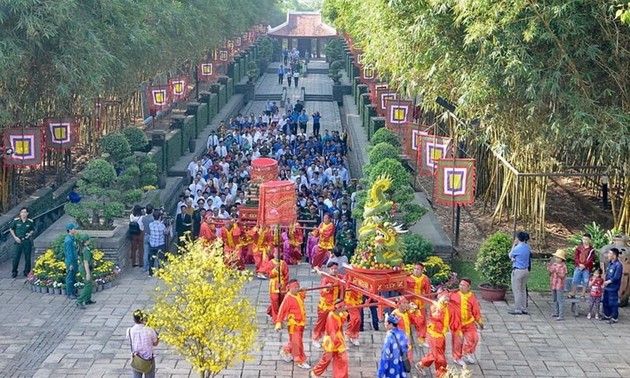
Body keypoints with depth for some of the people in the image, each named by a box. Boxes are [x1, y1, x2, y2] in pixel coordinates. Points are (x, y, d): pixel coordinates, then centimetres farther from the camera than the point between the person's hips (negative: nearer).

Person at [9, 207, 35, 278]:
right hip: (18, 241, 0)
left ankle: (27, 272, 18)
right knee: (16, 257, 0)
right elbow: (11, 229, 7)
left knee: (27, 258, 5)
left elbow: (33, 230, 12)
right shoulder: (16, 221, -3)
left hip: (27, 241, 0)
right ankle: (14, 272, 14)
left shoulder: (30, 222, -2)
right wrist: (15, 237, -3)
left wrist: (30, 233, -9)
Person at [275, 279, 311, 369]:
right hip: (293, 324, -8)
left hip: (301, 322, 8)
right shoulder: (288, 298, -19)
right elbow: (282, 311, -19)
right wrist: (278, 323, -23)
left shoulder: (299, 295, 2)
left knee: (296, 341, 21)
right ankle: (300, 361, 7)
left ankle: (286, 351, 43)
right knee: (297, 342, -1)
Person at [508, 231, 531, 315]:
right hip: (526, 270, 8)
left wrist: (514, 244, 2)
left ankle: (518, 309, 4)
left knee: (517, 290, 1)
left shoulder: (517, 248, -17)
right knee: (523, 290, 14)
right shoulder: (528, 247, 4)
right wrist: (514, 258, -1)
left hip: (518, 270, -7)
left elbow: (510, 255, 0)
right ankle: (524, 308, 18)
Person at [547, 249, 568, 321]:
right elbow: (550, 273, 15)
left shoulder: (563, 266, -13)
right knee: (554, 299, 18)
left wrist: (557, 272, -29)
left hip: (559, 286, -8)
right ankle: (556, 313, 32)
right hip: (553, 285, 8)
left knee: (560, 300, -7)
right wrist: (549, 268, -1)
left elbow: (563, 276, -18)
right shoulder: (554, 264, 8)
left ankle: (561, 316, -6)